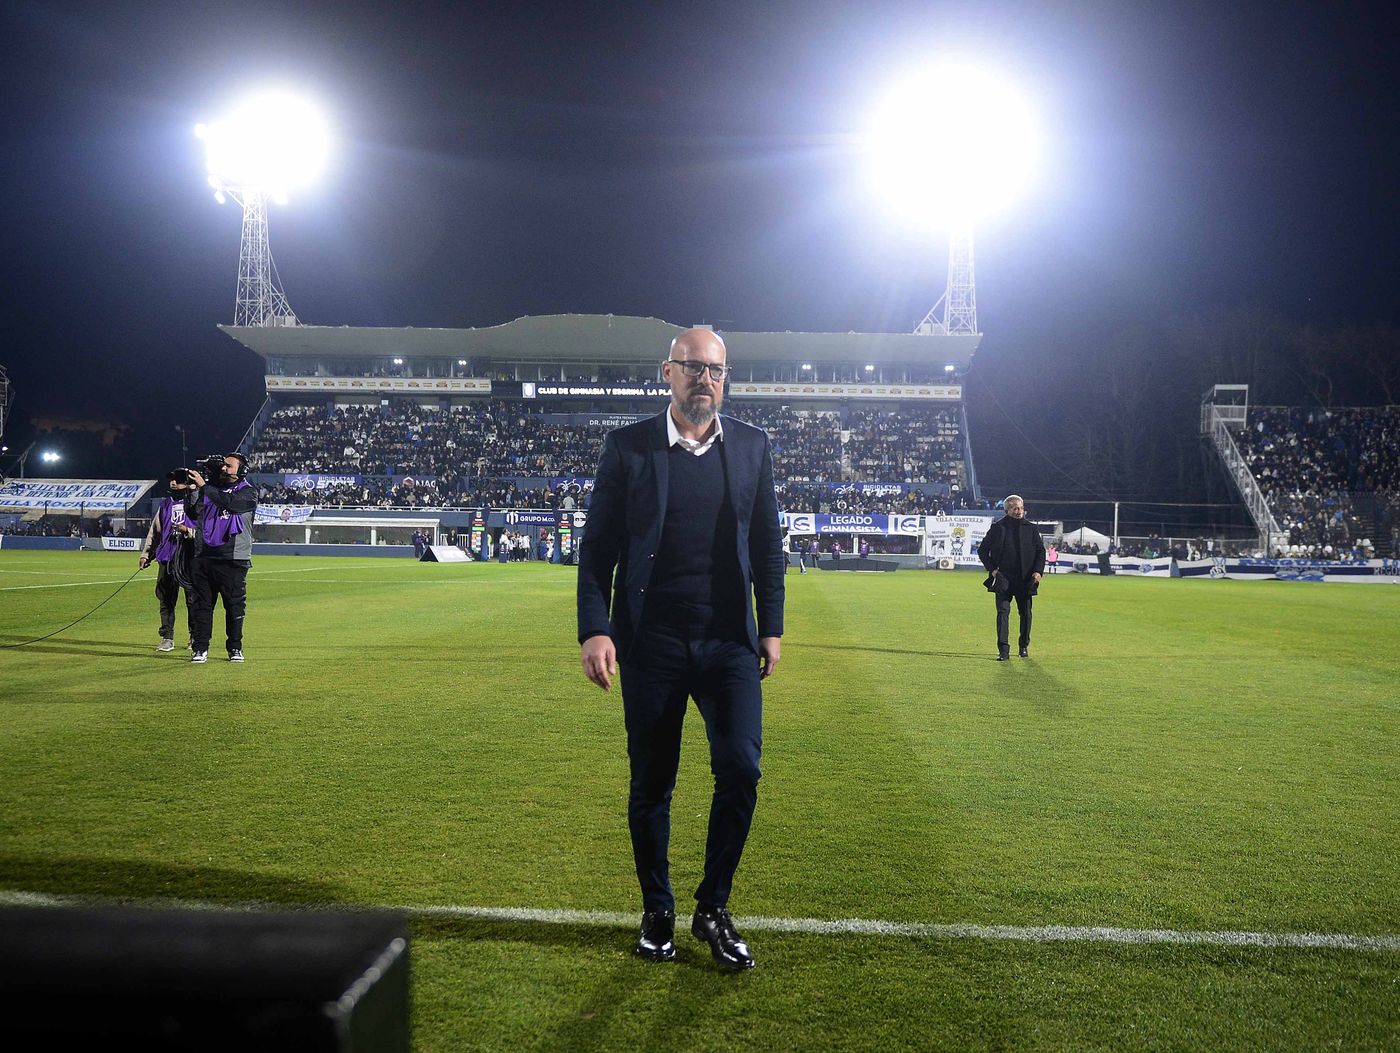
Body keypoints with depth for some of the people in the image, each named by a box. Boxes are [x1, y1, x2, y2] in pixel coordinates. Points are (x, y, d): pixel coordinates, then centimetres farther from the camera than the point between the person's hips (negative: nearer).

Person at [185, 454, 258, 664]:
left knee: (235, 605, 2)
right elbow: (192, 514, 8)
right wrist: (192, 490, -6)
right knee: (202, 604, 3)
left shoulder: (248, 493, 1)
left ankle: (235, 648, 13)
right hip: (204, 557, 4)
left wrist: (203, 486, -20)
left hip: (233, 559, -4)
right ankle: (200, 649, 6)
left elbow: (229, 503, -19)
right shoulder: (210, 488, 14)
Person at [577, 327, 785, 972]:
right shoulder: (628, 447, 0)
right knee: (651, 784, 6)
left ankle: (713, 909, 12)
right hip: (651, 642, -1)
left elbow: (767, 543, 12)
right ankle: (657, 913, 24)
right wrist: (594, 630, -10)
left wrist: (772, 627, 8)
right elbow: (598, 546, 0)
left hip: (730, 641, 2)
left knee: (740, 770, -7)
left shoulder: (751, 446, 7)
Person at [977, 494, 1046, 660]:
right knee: (1003, 612, -10)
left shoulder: (1031, 528, 6)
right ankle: (1003, 649, -12)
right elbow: (982, 550, 6)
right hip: (1003, 578, -2)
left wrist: (1038, 571, -6)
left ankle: (1024, 646, 28)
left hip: (1025, 579, 2)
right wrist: (992, 569, -4)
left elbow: (1041, 551, 9)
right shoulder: (997, 527, 2)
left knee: (1025, 614, 10)